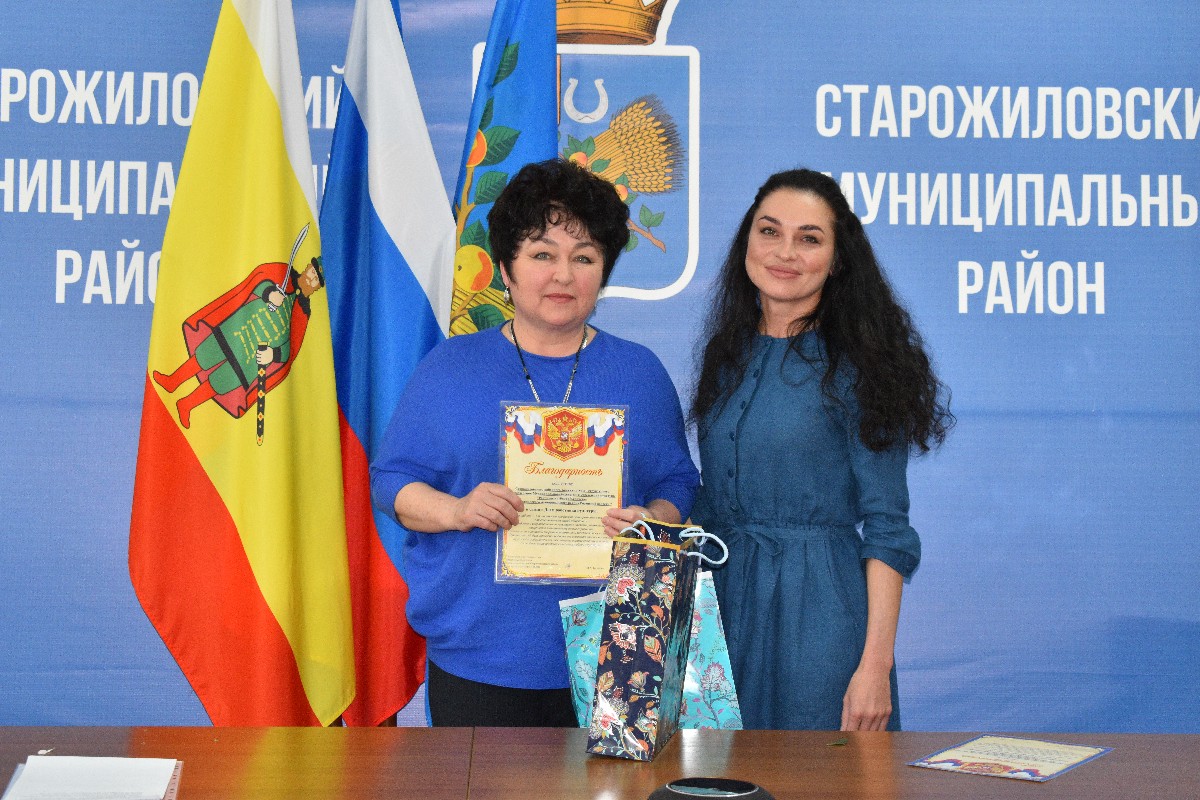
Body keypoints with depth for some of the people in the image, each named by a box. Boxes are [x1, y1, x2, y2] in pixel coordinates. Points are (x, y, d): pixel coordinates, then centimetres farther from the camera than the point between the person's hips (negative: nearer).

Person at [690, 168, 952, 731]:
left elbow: (887, 530, -11)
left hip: (819, 612, -5)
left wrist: (876, 665, -17)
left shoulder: (855, 366, -8)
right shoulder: (726, 354, 9)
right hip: (723, 601, 5)